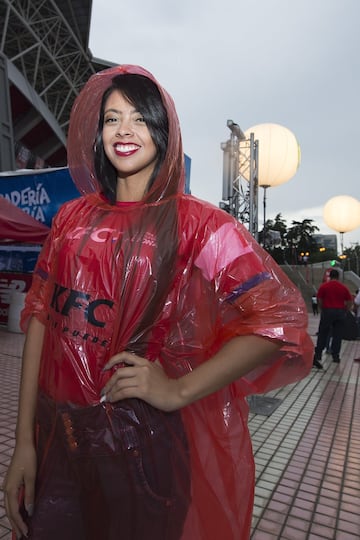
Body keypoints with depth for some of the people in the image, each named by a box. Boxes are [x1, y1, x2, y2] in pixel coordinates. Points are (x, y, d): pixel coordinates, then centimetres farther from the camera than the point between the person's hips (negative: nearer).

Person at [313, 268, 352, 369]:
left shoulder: (323, 286, -3)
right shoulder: (344, 287, 3)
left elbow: (319, 300, -5)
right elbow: (349, 302, 3)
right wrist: (344, 311, 13)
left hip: (327, 311, -1)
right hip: (340, 312, 1)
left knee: (322, 334, 5)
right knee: (338, 335, 8)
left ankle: (317, 355, 2)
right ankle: (335, 356, 11)